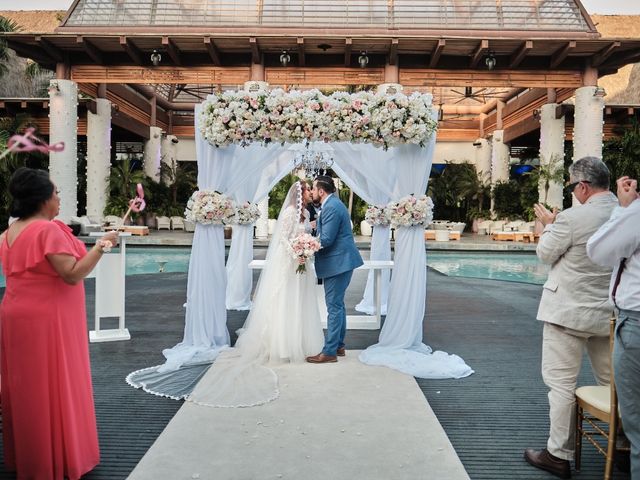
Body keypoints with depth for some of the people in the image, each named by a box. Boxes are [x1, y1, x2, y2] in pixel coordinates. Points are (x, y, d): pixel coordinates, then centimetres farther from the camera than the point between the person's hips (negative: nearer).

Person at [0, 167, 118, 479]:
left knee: (25, 388, 18)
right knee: (53, 387, 3)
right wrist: (101, 246, -19)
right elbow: (73, 274, -23)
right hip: (47, 321, -9)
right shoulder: (49, 229, -18)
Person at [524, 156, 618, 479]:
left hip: (569, 313, -7)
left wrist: (549, 224, 10)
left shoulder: (572, 218, -19)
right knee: (611, 381, 19)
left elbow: (546, 254, -7)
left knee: (561, 383, 2)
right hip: (609, 314, 7)